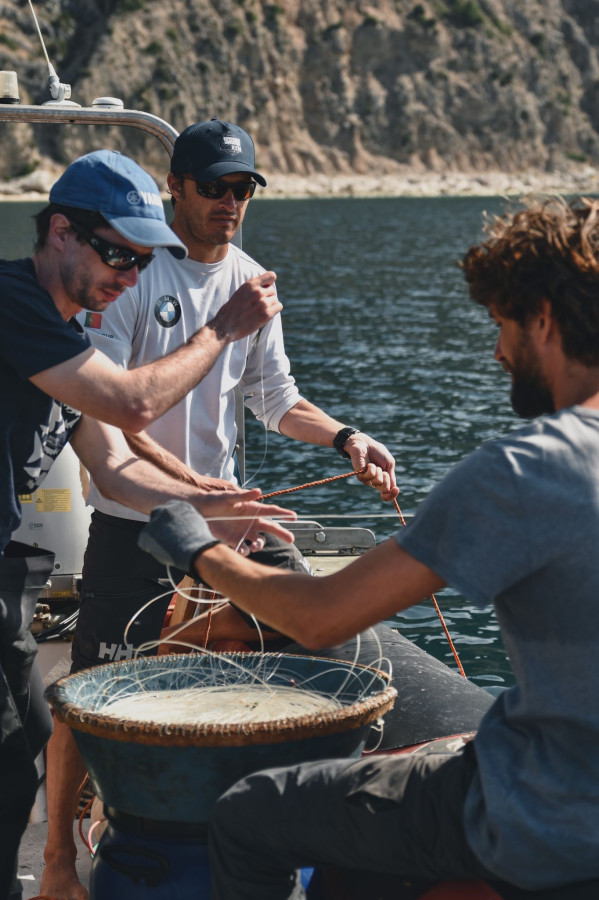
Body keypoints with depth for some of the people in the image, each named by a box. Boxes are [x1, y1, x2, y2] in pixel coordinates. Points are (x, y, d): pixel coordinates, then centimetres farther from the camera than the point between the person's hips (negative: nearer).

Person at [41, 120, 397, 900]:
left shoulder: (250, 280, 7)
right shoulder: (134, 273, -12)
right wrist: (187, 480, -26)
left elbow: (275, 396, 12)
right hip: (133, 516, -6)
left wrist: (345, 438, -6)